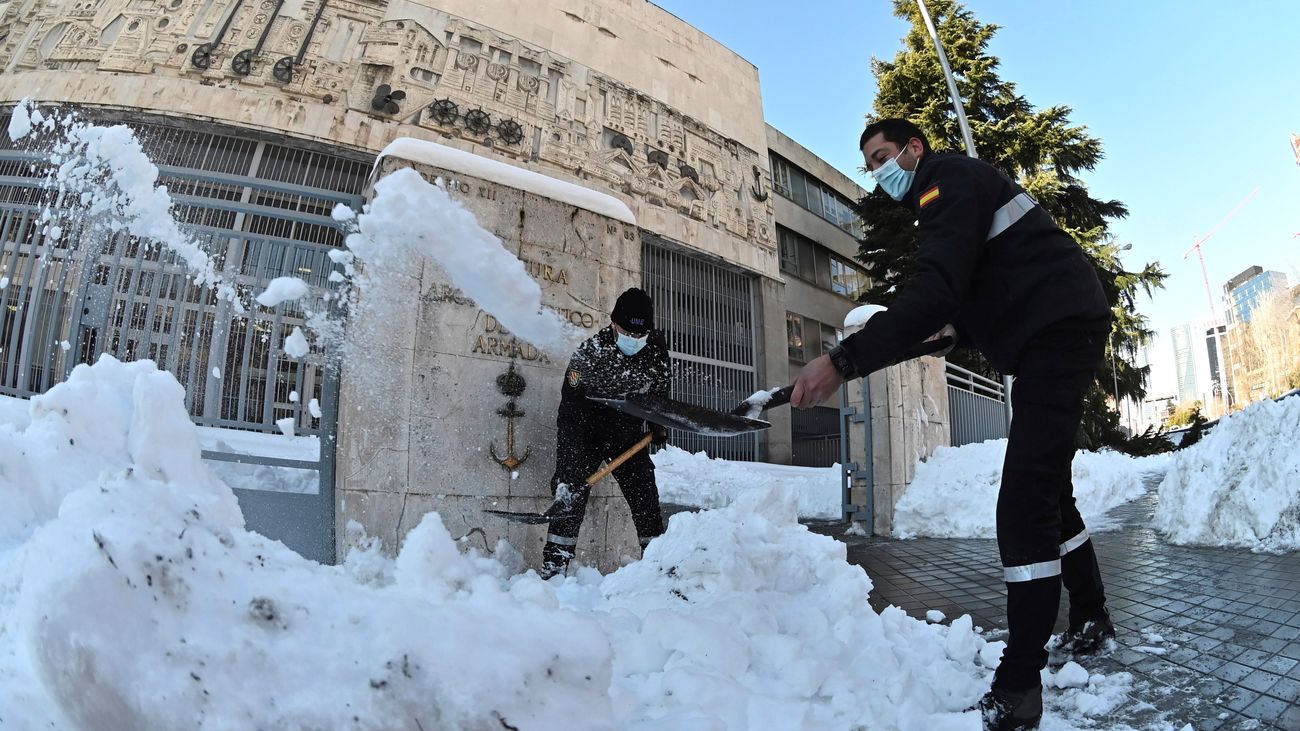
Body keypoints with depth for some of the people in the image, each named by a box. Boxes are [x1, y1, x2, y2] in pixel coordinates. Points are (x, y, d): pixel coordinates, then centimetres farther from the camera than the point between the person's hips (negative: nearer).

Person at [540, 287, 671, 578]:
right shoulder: (588, 354, -28)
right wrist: (568, 471, -36)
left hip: (628, 431, 4)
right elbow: (571, 415, -31)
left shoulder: (656, 346, -12)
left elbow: (661, 387, 11)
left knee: (644, 491, 2)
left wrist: (659, 424, 8)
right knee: (571, 492, -15)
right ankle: (553, 566, -11)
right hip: (586, 430, -4)